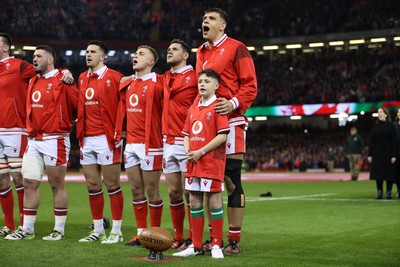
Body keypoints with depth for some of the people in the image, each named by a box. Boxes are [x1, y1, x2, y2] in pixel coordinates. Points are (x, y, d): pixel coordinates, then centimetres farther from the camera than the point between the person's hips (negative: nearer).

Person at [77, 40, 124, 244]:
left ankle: (116, 231, 5)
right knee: (92, 185, 10)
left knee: (112, 185, -2)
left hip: (106, 139, -7)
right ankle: (98, 230, 19)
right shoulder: (82, 78, 16)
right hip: (87, 139, 7)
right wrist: (80, 135, 15)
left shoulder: (114, 77, -6)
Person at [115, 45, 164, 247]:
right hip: (131, 144, 7)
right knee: (136, 191, 9)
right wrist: (120, 133, 14)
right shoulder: (127, 85, 14)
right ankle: (141, 234, 16)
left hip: (150, 144, -7)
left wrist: (162, 135, -6)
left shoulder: (157, 83, -8)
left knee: (152, 191, -1)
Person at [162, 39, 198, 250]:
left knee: (189, 192, -4)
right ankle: (177, 238, 17)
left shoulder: (193, 77, -6)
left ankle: (192, 239, 4)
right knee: (173, 192, 9)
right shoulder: (165, 78, 14)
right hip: (168, 143, 6)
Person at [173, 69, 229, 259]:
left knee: (214, 201, -3)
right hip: (193, 163, 7)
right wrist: (188, 151, 0)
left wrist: (201, 152, -16)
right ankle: (196, 246, 16)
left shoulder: (218, 106, -7)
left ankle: (216, 245, 7)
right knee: (194, 202, 8)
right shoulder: (193, 109, 15)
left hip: (212, 162, -7)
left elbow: (222, 136, -14)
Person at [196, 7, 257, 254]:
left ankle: (235, 240, 2)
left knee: (232, 182, -4)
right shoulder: (202, 52, 18)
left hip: (230, 122, -7)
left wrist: (234, 103, -23)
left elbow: (250, 85, -7)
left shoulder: (236, 49, -3)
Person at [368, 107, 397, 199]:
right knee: (378, 173, 3)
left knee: (389, 173, -1)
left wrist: (393, 155, -12)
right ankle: (379, 192, 9)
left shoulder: (391, 126, -2)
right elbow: (371, 141, 8)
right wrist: (370, 154, 2)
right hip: (377, 153, 3)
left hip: (388, 153, -3)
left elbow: (394, 141, -5)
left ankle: (389, 192, 7)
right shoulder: (375, 126, 8)